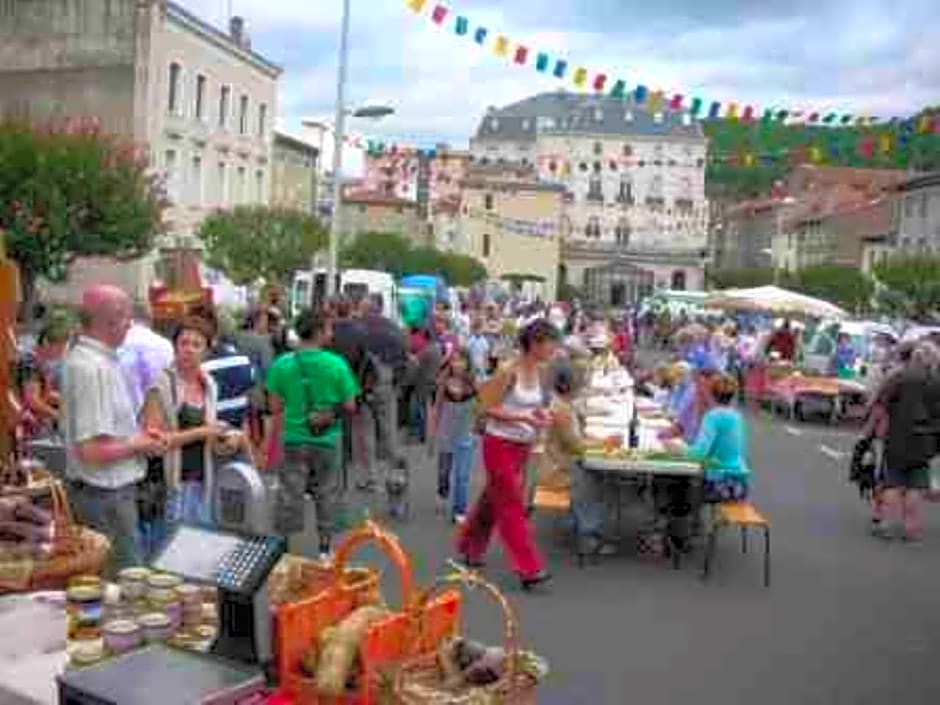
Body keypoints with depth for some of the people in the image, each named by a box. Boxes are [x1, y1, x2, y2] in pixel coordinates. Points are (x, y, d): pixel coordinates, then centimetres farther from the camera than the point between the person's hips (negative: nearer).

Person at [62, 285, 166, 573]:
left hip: (108, 490, 10)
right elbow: (92, 450, -27)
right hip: (105, 495, -10)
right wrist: (140, 446, -13)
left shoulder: (82, 356, 9)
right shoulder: (94, 368, -23)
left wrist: (137, 433, 7)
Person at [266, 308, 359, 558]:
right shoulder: (337, 364, -12)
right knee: (327, 495, 14)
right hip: (328, 440, -1)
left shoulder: (281, 364, -6)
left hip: (294, 439, 1)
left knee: (290, 495, 10)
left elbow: (276, 408, -2)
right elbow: (349, 406, -7)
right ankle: (325, 548, 25)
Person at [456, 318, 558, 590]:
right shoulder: (509, 372, -19)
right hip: (500, 445, -8)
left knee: (494, 499, 20)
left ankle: (471, 547, 38)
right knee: (512, 505, -4)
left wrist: (541, 414, -6)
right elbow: (488, 408, -18)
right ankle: (528, 568, -1)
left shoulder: (539, 371, 2)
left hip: (523, 446, 8)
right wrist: (524, 418, -25)